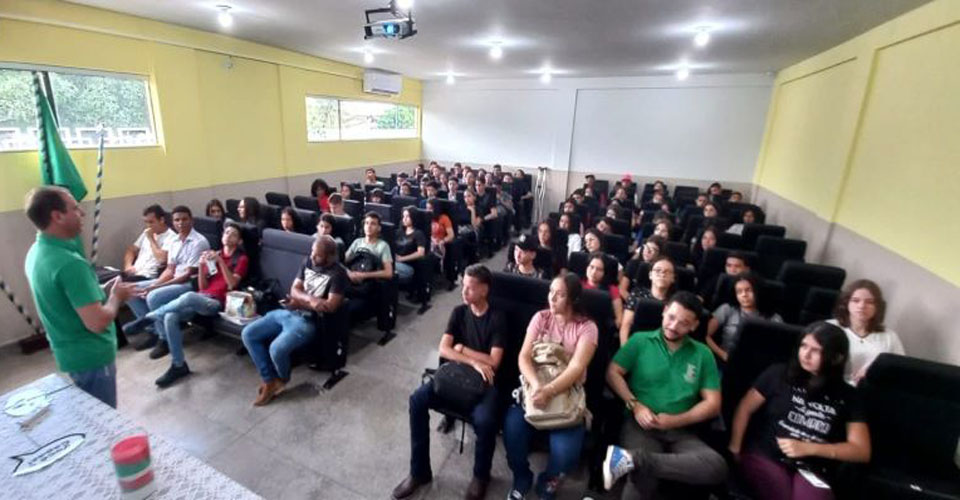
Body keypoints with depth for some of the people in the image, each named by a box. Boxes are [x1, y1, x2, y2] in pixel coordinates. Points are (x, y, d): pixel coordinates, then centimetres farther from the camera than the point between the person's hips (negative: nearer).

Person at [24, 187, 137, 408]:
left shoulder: (36, 253, 2)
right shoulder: (69, 263, -29)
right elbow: (97, 322, -31)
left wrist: (102, 291, 5)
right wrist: (116, 296, -15)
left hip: (68, 352, 9)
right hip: (91, 356, -9)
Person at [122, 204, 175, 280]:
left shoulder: (171, 237, -8)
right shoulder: (146, 232, 18)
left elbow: (162, 259, -20)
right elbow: (131, 250, 23)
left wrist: (151, 239, -9)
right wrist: (128, 265, 3)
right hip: (134, 273, 8)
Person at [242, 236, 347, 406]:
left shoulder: (338, 274, -14)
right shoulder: (308, 262, 7)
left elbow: (331, 306, -21)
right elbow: (294, 290, 5)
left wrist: (302, 301, -11)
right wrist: (310, 299, -17)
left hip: (307, 321, -8)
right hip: (286, 312, 8)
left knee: (277, 349, -28)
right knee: (248, 334, -2)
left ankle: (282, 379, 9)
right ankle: (269, 381, 5)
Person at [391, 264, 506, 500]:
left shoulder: (497, 318, -5)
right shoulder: (459, 312, 5)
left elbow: (493, 362, -11)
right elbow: (443, 350, -4)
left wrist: (461, 349, -5)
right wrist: (473, 361, -18)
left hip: (483, 381, -4)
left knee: (485, 420, -32)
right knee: (417, 400, -21)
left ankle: (481, 476, 1)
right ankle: (420, 471, -3)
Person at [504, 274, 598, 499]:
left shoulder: (587, 327, -6)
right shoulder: (541, 318, 1)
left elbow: (576, 368, -18)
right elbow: (524, 357, -7)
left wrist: (549, 391, -34)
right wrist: (536, 385, -27)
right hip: (535, 386, 2)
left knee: (565, 450, -24)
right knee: (512, 430, -24)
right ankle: (521, 478, 9)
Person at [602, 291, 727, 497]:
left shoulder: (703, 354, 11)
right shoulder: (640, 340, 6)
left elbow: (713, 403, 8)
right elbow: (613, 372, 2)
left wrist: (675, 420, -6)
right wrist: (635, 405, -12)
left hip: (681, 431, 4)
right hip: (640, 424, -4)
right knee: (644, 477, -36)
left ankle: (632, 458, -29)